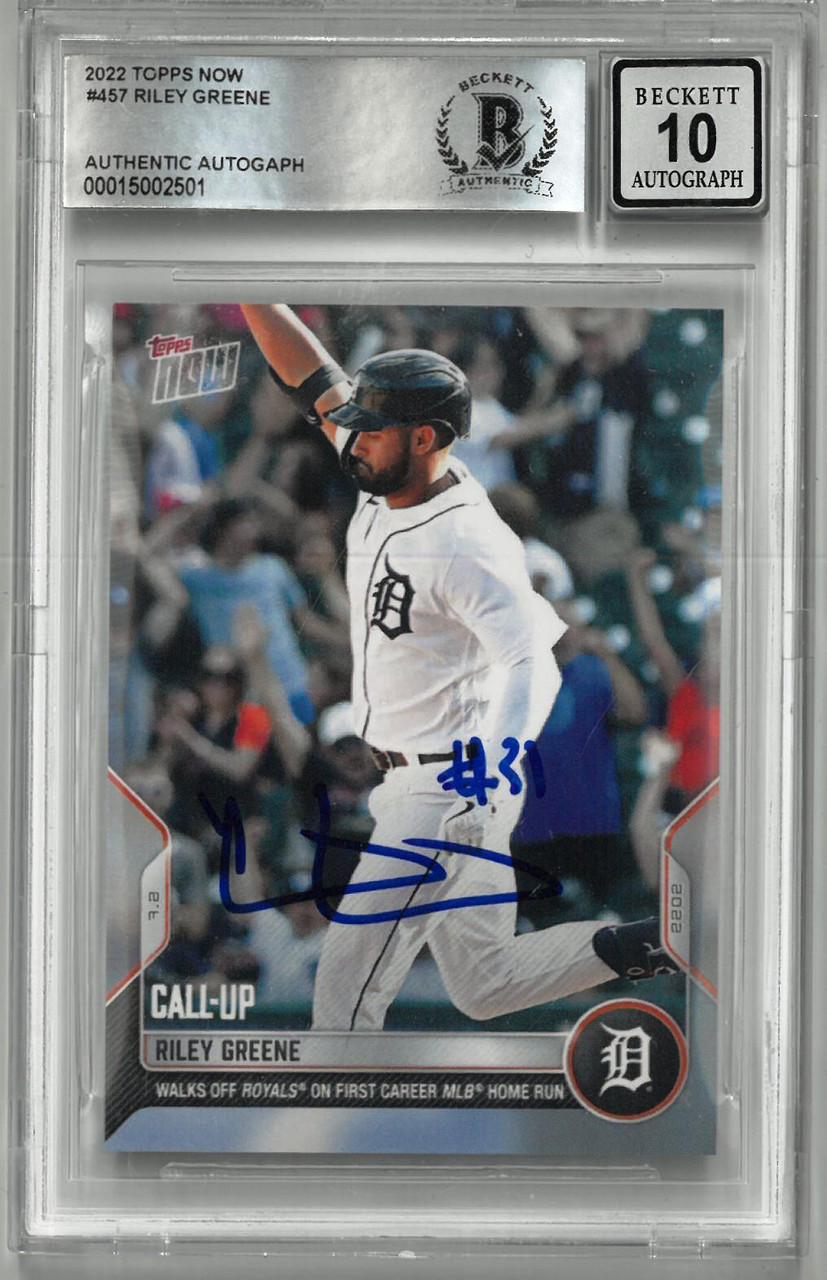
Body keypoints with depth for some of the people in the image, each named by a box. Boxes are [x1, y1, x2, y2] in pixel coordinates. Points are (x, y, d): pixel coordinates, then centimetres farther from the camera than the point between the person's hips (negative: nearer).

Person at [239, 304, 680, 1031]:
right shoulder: (389, 481, 1)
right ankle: (654, 946, 21)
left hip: (450, 789, -9)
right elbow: (312, 379, 8)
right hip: (415, 782, 9)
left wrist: (498, 752, -51)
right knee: (485, 986, 18)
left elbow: (532, 663, -34)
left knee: (347, 984, -5)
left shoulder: (466, 543, -24)